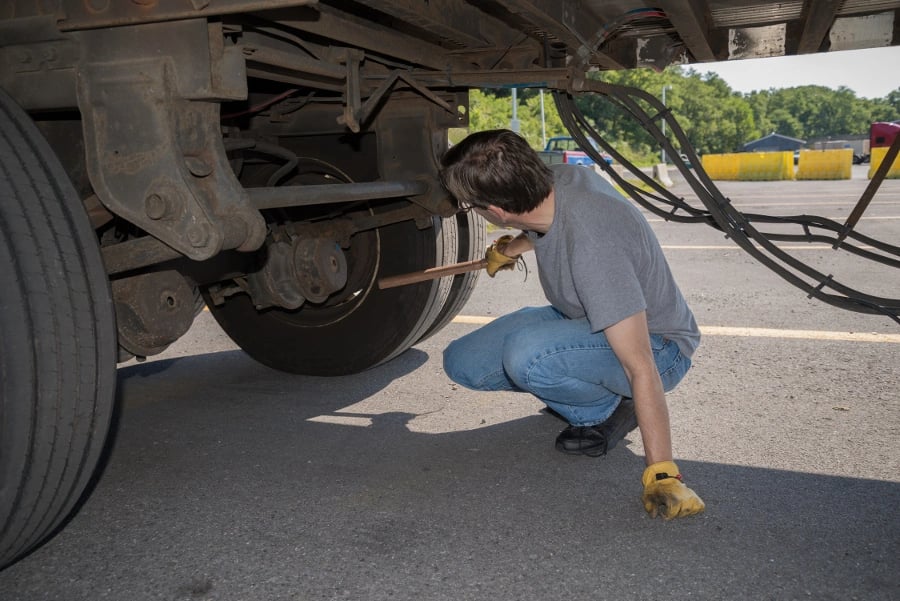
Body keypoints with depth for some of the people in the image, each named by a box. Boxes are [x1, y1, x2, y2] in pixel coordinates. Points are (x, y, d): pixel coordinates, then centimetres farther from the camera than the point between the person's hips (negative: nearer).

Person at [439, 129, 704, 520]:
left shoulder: (593, 247, -37)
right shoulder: (559, 178, -13)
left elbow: (642, 369, -36)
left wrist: (662, 476, -35)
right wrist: (512, 246, 29)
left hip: (657, 345, -8)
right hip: (580, 319, 8)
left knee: (526, 355, -38)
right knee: (462, 362, -4)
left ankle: (605, 411, -7)